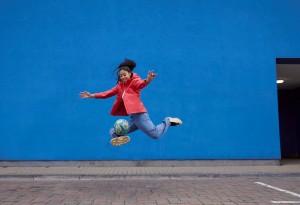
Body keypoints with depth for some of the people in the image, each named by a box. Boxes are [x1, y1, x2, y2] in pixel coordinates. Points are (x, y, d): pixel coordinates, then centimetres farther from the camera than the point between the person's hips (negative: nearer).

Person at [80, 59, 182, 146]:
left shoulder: (135, 81, -3)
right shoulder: (120, 85, 17)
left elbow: (141, 84, -26)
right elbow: (108, 93, 21)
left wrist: (148, 79, -50)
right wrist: (92, 95, 17)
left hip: (139, 115, -8)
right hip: (132, 117, 8)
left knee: (156, 135, -16)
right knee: (113, 132, 10)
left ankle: (168, 121, 8)